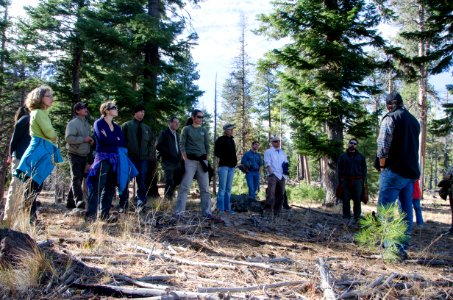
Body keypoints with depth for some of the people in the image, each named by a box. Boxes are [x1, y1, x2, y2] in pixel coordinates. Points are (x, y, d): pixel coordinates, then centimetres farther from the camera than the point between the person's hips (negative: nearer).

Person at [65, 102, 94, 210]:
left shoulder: (87, 124, 16)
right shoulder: (73, 123, -8)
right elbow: (69, 138, -20)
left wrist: (91, 140, 6)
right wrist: (83, 139, -19)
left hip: (84, 155, 8)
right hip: (75, 155, -8)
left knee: (79, 179, 12)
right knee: (76, 178, -13)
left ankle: (70, 201, 21)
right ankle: (78, 200, -21)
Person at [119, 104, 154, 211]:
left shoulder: (147, 128, 14)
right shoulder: (127, 125, 2)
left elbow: (151, 143, 21)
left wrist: (148, 153, 8)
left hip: (143, 159, 4)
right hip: (129, 158, -3)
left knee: (141, 182, 5)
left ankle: (140, 202, 11)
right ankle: (123, 205, 6)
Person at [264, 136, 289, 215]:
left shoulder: (283, 153, 24)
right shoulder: (268, 152, 8)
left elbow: (286, 162, 23)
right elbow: (267, 163, -3)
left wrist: (286, 165, 0)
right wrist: (271, 172, -16)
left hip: (281, 175, 5)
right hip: (273, 174, -5)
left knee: (280, 194, 4)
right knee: (271, 192, -19)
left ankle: (277, 211, 13)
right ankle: (269, 210, -19)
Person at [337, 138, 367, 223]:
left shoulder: (361, 156, 12)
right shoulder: (342, 156, 10)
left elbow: (364, 169, 10)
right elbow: (339, 169, 7)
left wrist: (363, 180, 0)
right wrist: (340, 181, -1)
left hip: (357, 181, 0)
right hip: (345, 181, 0)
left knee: (357, 200, 0)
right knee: (346, 200, 1)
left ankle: (357, 218, 6)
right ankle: (346, 217, 7)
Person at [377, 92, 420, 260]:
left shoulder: (390, 118, -6)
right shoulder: (414, 120, 17)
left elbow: (383, 145, -16)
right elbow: (415, 146, 21)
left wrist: (382, 166, -6)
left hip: (394, 172, -7)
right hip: (412, 173, 8)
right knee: (406, 211, 9)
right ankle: (403, 249, 14)